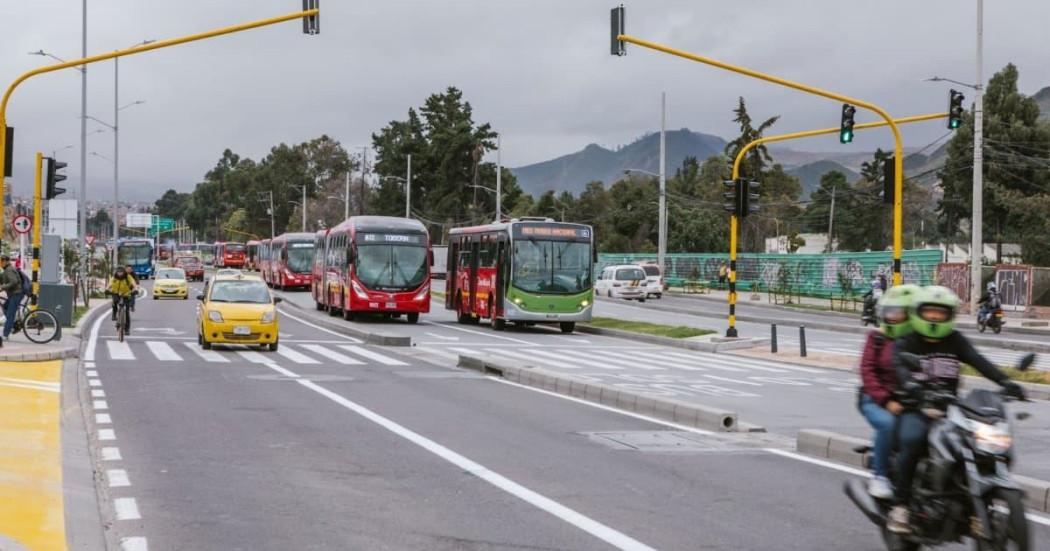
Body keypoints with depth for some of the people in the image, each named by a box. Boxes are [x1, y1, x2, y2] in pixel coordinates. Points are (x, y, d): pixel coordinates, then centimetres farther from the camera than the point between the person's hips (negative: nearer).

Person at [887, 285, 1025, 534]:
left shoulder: (955, 341, 14)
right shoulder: (906, 343, 4)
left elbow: (979, 361, -2)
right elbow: (899, 366, -17)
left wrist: (1005, 382, -20)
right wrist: (910, 385, -41)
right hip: (915, 409, -3)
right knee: (911, 440, -34)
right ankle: (900, 506, -27)